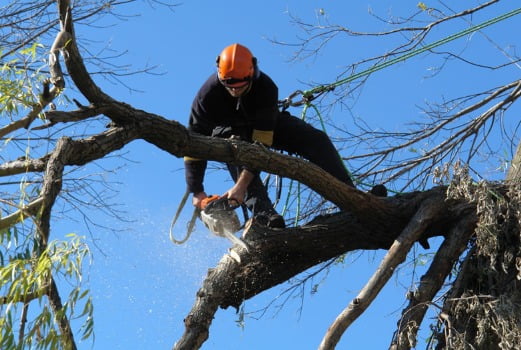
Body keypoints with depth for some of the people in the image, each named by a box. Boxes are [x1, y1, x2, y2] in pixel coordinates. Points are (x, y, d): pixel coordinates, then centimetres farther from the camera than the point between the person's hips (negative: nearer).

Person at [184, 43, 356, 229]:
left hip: (265, 125, 1)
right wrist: (197, 192, -28)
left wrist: (241, 185, -44)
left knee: (316, 139, -20)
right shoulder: (208, 94, -32)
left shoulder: (266, 88, -35)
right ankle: (263, 213, -49)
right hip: (228, 131, 0)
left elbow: (261, 142, -38)